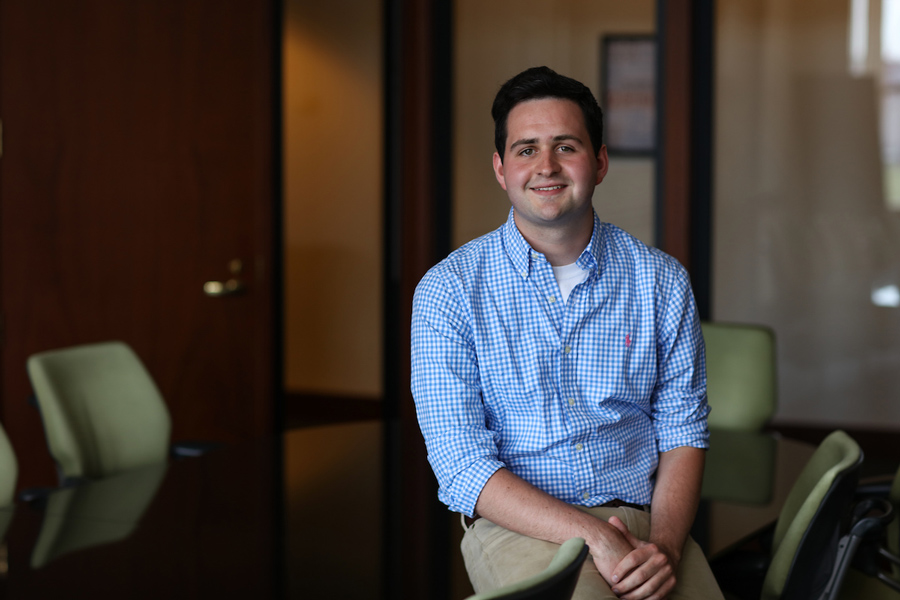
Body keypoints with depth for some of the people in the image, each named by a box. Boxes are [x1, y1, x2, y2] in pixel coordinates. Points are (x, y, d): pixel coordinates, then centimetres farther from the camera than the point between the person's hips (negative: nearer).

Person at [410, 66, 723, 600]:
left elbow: (683, 431, 9)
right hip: (519, 526, -3)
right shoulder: (448, 291, -1)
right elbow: (462, 465, -7)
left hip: (645, 519, 3)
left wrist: (664, 544, -10)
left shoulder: (661, 281, 8)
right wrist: (594, 536, -18)